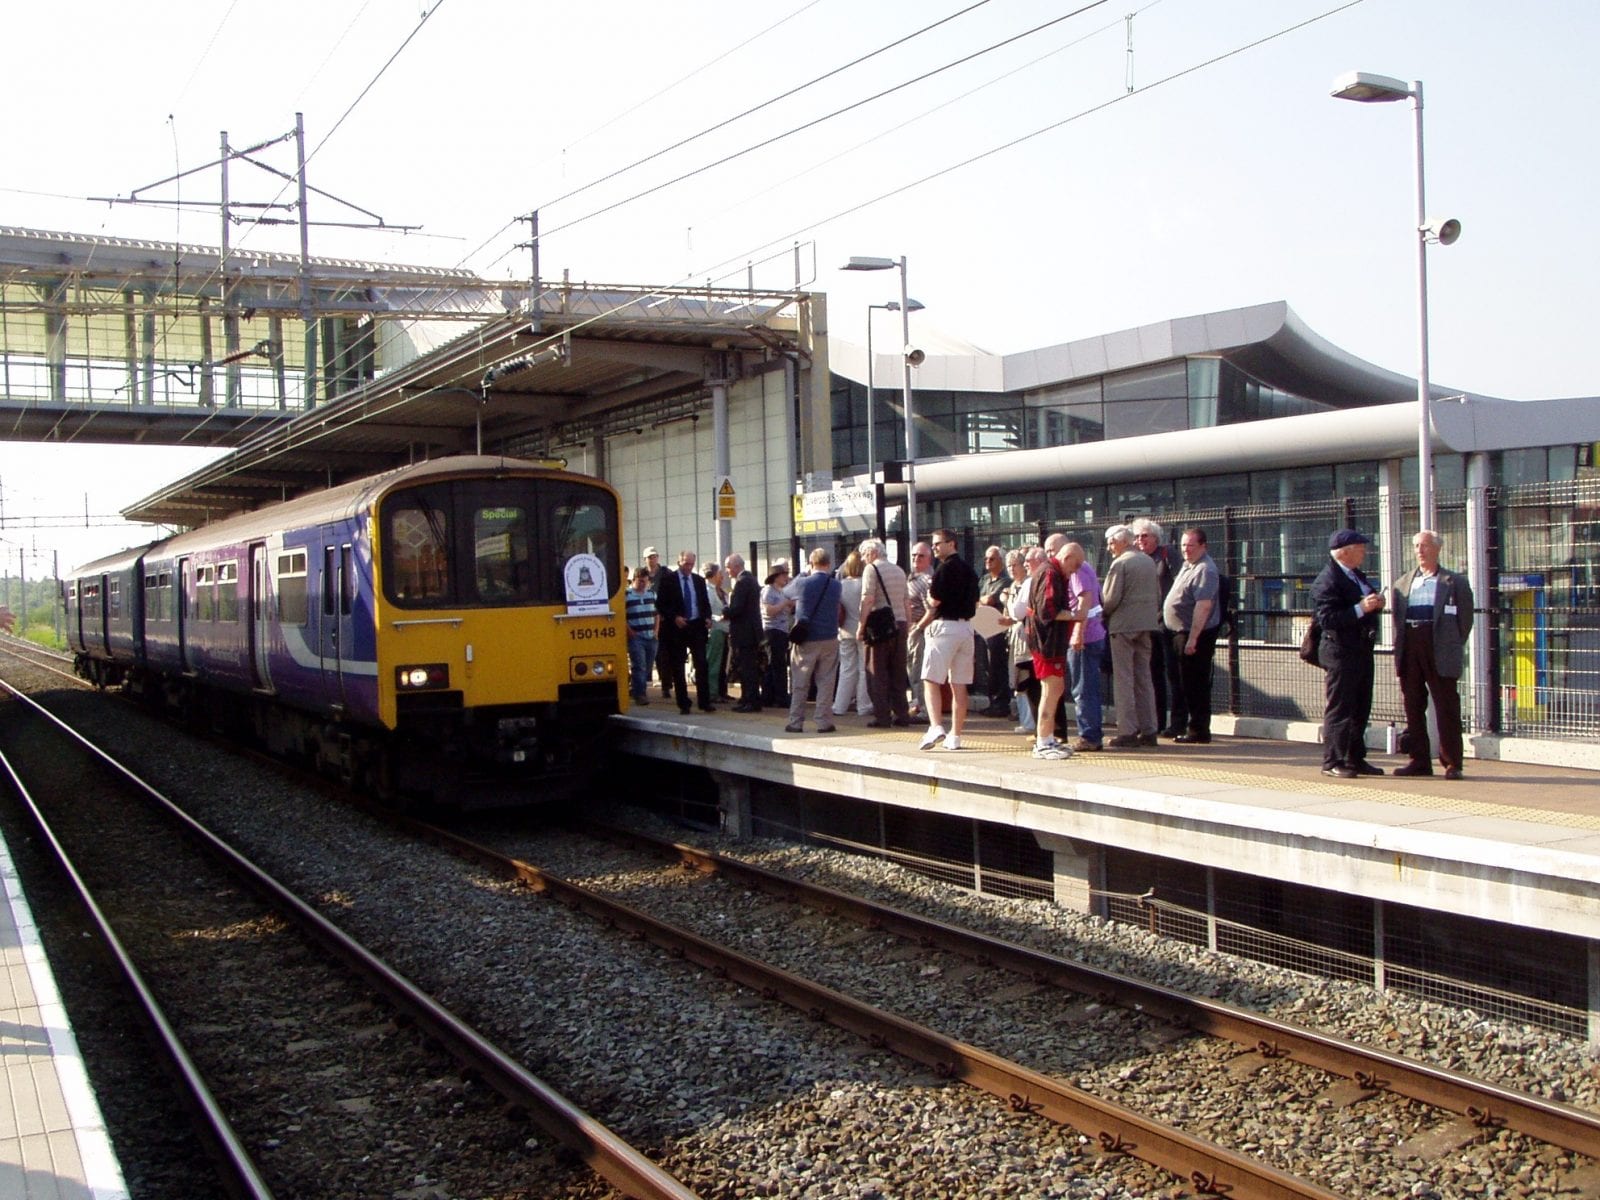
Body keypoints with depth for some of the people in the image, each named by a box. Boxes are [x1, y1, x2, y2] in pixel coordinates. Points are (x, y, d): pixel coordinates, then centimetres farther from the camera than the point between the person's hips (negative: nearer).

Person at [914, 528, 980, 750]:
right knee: (959, 685, 8)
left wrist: (929, 594, 8)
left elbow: (934, 601, -14)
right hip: (966, 627, 8)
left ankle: (936, 726, -22)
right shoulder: (969, 569, 15)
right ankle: (955, 736, 10)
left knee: (931, 680, -6)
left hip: (945, 626, -8)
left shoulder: (945, 568, -10)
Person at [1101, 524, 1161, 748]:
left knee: (1124, 679, -2)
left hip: (1123, 625, -7)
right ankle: (1149, 731, 12)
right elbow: (1158, 595, 14)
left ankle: (1128, 732, -3)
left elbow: (1111, 599, -15)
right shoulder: (1150, 562, 11)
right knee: (1144, 678, 11)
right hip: (1147, 625, 7)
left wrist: (1105, 613, 3)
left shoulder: (1120, 564, -12)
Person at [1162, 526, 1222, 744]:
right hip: (1181, 634, 10)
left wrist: (1192, 638, -28)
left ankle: (1199, 730, 1)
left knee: (1195, 685, -5)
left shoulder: (1205, 570, -17)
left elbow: (1203, 606, -25)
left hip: (1195, 636, -10)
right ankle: (1196, 727, 23)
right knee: (1187, 684, 15)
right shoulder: (1187, 566, 15)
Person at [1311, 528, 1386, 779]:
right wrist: (1361, 608, -27)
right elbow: (1328, 619, -24)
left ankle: (1355, 759, 23)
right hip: (1341, 653, -10)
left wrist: (1376, 604, 3)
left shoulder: (1356, 575, 15)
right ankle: (1332, 762, 2)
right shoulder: (1326, 581, -15)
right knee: (1339, 709, -4)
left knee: (1361, 709, 14)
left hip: (1362, 652, 10)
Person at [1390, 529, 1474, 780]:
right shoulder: (1402, 584, 17)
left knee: (1447, 708, -4)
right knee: (1413, 707, 6)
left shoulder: (1455, 583, 6)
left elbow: (1465, 618, 6)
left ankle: (1452, 764, 0)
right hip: (1410, 650, 4)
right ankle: (1419, 761, 12)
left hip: (1440, 653, -4)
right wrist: (1400, 648, 10)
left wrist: (1452, 646, 1)